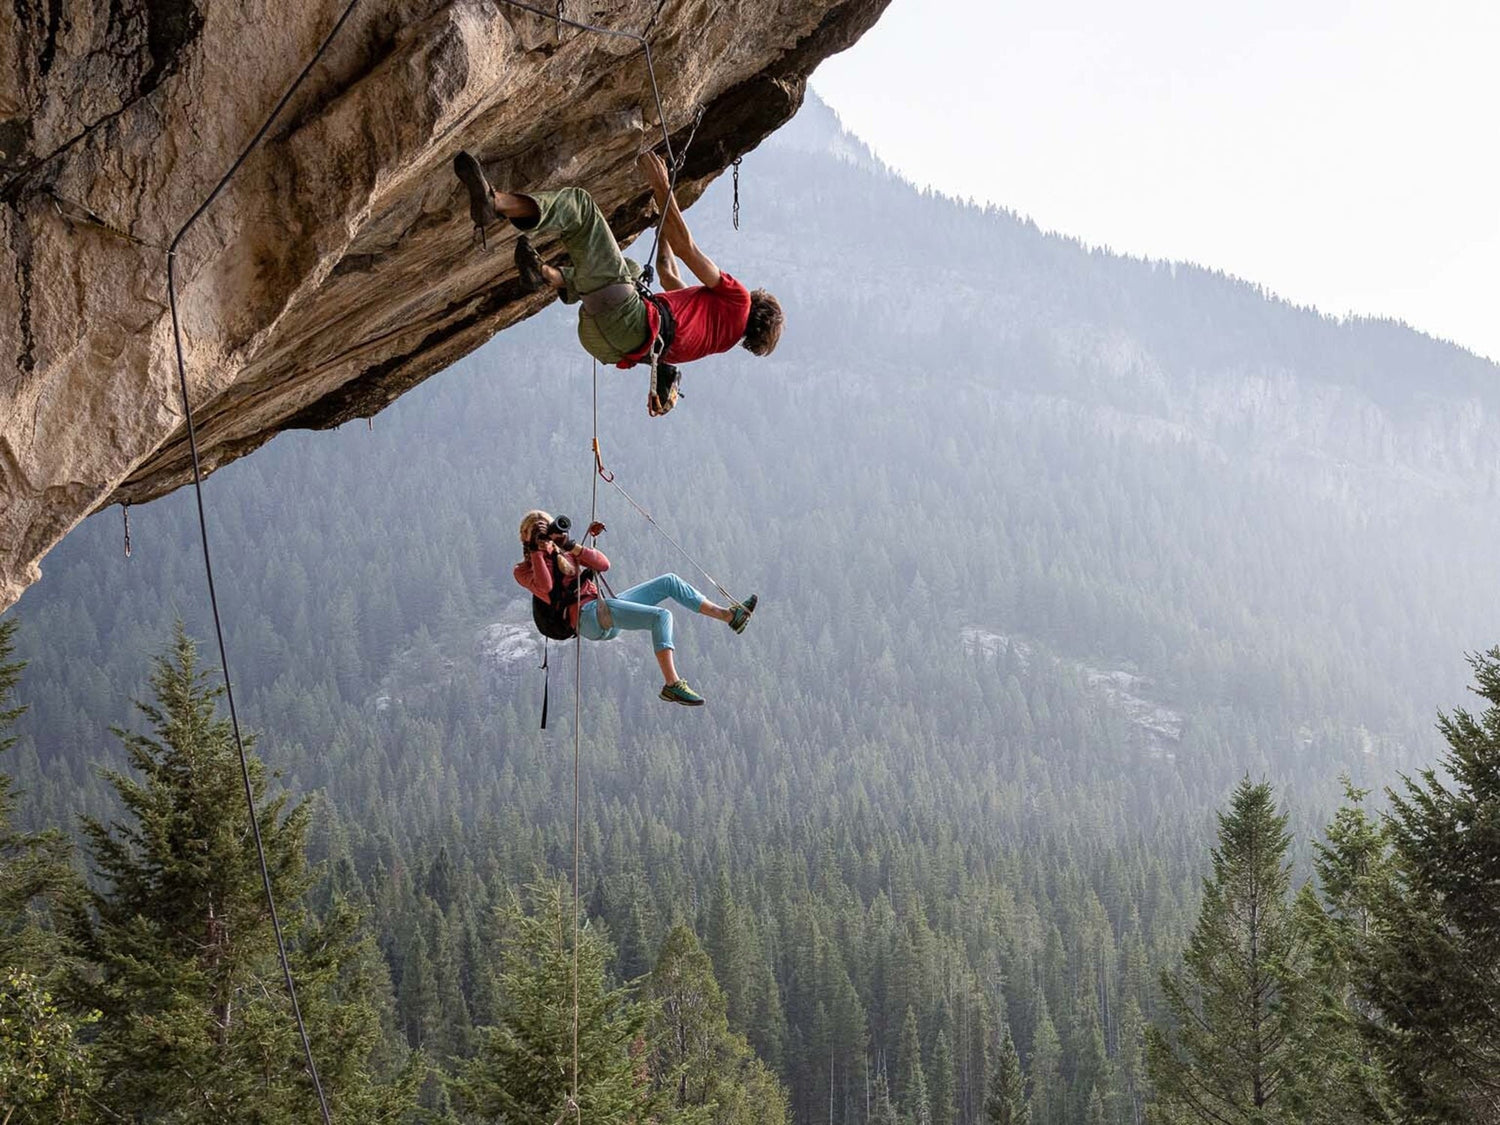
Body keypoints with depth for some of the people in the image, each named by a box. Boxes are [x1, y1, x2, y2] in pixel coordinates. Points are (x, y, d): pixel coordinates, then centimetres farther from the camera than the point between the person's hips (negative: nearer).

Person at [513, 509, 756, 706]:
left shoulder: (563, 553, 23)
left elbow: (603, 565, 10)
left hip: (606, 610, 8)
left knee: (668, 582, 2)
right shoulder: (524, 570, 5)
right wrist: (536, 551, -13)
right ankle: (672, 684, -33)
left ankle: (729, 616, 5)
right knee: (661, 616, -26)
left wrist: (573, 547, -1)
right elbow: (544, 588, -18)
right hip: (588, 617, -8)